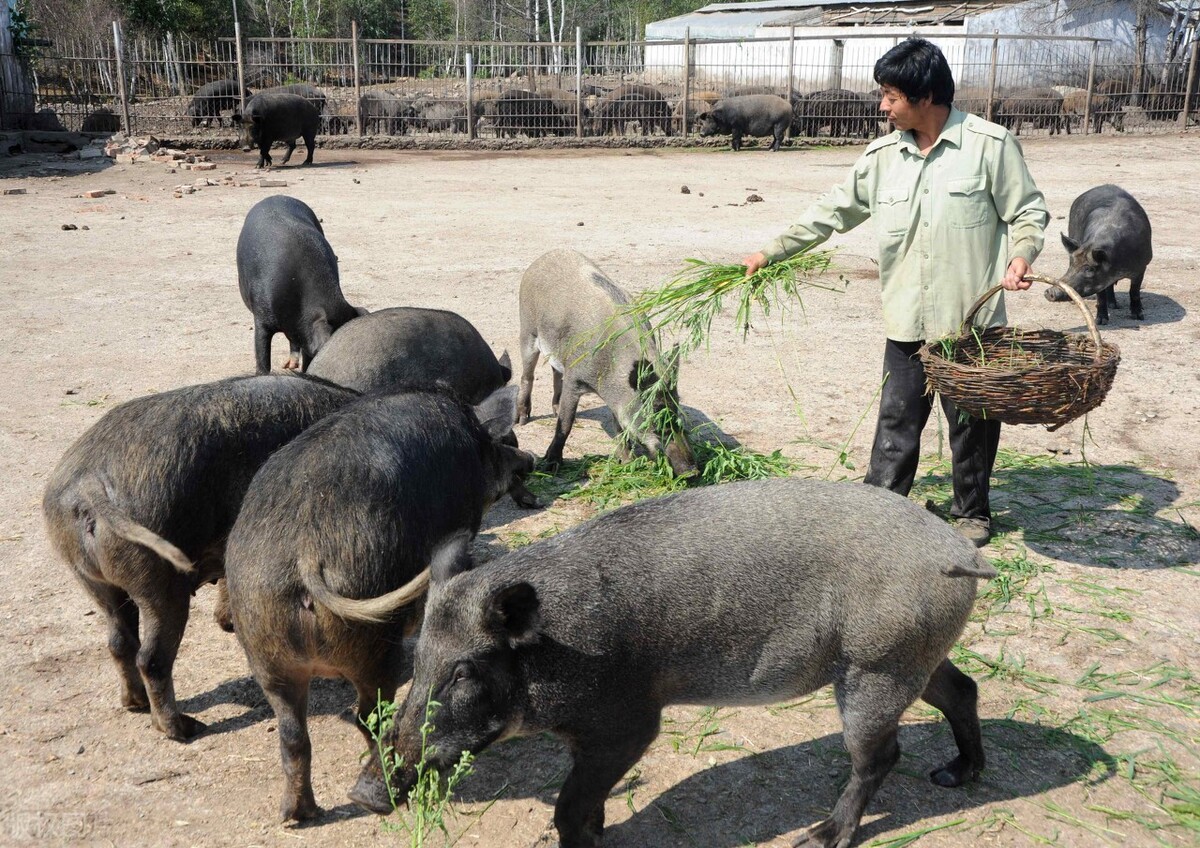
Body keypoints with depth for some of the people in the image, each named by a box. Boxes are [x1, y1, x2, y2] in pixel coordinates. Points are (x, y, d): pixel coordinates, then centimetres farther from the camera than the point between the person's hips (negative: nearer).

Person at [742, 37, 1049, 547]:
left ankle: (972, 511, 28)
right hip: (905, 319, 3)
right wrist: (772, 253, 11)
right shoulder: (882, 156, 5)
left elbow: (1028, 211, 1)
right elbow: (833, 212, 11)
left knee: (972, 421, 10)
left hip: (972, 318, -3)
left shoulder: (990, 145, -7)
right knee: (896, 420, 9)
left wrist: (1021, 255, -19)